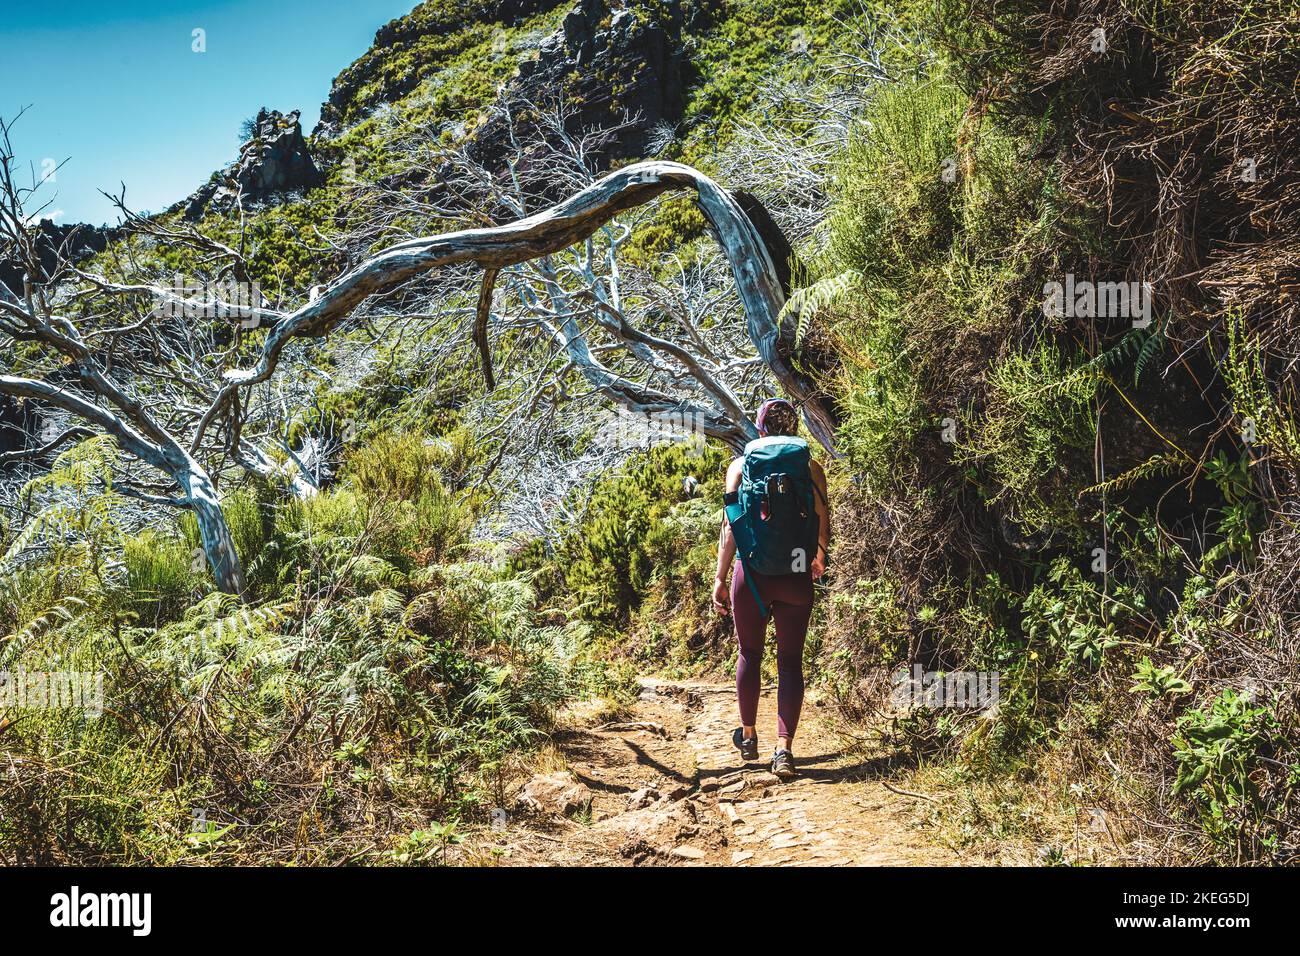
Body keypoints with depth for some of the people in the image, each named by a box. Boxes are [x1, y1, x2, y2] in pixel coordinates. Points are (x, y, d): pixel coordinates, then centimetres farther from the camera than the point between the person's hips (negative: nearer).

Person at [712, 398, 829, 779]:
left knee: (750, 654, 17)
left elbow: (730, 525, -6)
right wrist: (819, 559, 22)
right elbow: (823, 528, 1)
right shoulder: (810, 469, 0)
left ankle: (748, 737, 30)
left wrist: (720, 579, -2)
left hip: (751, 573, 0)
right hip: (796, 576, 0)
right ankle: (784, 749, -5)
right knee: (790, 662, 5)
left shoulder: (740, 466, -1)